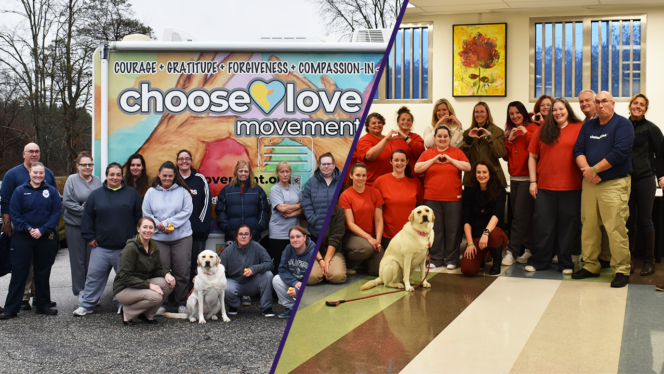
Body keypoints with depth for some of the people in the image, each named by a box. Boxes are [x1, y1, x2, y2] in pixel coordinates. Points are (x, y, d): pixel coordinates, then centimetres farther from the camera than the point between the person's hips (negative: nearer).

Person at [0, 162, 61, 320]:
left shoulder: (52, 191, 3)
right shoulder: (20, 191, 2)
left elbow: (56, 212, -3)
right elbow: (14, 214, -2)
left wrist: (42, 230, -14)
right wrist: (28, 229, -14)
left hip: (46, 238, 1)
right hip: (23, 238, -1)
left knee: (43, 273, 10)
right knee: (18, 273, 1)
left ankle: (43, 305, 21)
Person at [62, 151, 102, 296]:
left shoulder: (97, 181, 7)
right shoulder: (72, 180, -3)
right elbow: (67, 202, -8)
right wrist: (84, 210, -15)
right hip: (75, 225, -3)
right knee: (78, 259, 3)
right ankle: (79, 290, 13)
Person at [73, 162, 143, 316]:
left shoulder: (132, 194, 5)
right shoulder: (96, 195, 7)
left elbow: (139, 218, 7)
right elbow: (87, 218, 9)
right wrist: (89, 237, 2)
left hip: (125, 247, 0)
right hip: (101, 247, 1)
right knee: (94, 276, 5)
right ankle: (85, 304, 18)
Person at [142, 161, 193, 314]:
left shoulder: (183, 191, 4)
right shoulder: (151, 192, 8)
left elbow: (187, 211, -4)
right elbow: (146, 214, 6)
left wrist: (167, 223, -11)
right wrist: (159, 226, -10)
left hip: (182, 237, -1)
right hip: (158, 238, 1)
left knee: (182, 272, 1)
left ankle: (182, 303, 13)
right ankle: (160, 304, 15)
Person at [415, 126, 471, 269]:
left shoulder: (457, 152, 8)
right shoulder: (427, 153, 9)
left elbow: (467, 167, -4)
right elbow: (417, 168, -2)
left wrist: (450, 160, -9)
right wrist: (434, 160, -8)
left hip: (453, 198, 0)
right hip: (432, 198, 1)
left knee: (453, 229, 2)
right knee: (435, 229, 4)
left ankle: (451, 259, 12)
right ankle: (436, 258, 13)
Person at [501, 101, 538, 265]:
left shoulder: (532, 128, -4)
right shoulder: (510, 131, 15)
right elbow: (505, 156, 11)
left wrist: (526, 133, -19)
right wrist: (509, 140, -3)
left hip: (527, 178, -7)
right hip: (514, 178, 7)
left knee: (520, 215, -8)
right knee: (525, 215, 10)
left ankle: (512, 251, -7)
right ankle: (529, 249, 16)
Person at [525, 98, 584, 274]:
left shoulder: (579, 129, 2)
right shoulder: (542, 131, 8)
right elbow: (532, 157, 9)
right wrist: (533, 181, 4)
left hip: (571, 187, -2)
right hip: (545, 187, 2)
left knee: (568, 225, 5)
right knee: (542, 225, 6)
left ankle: (565, 263, 17)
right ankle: (539, 261, 19)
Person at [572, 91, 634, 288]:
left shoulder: (623, 124, -3)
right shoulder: (588, 126, 16)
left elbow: (619, 152, -15)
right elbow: (578, 150, 8)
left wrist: (594, 169, -13)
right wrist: (586, 170, -11)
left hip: (615, 184, -6)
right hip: (589, 183, 6)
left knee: (616, 228, -9)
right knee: (588, 226, 7)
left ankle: (622, 270, -1)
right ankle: (591, 266, 18)